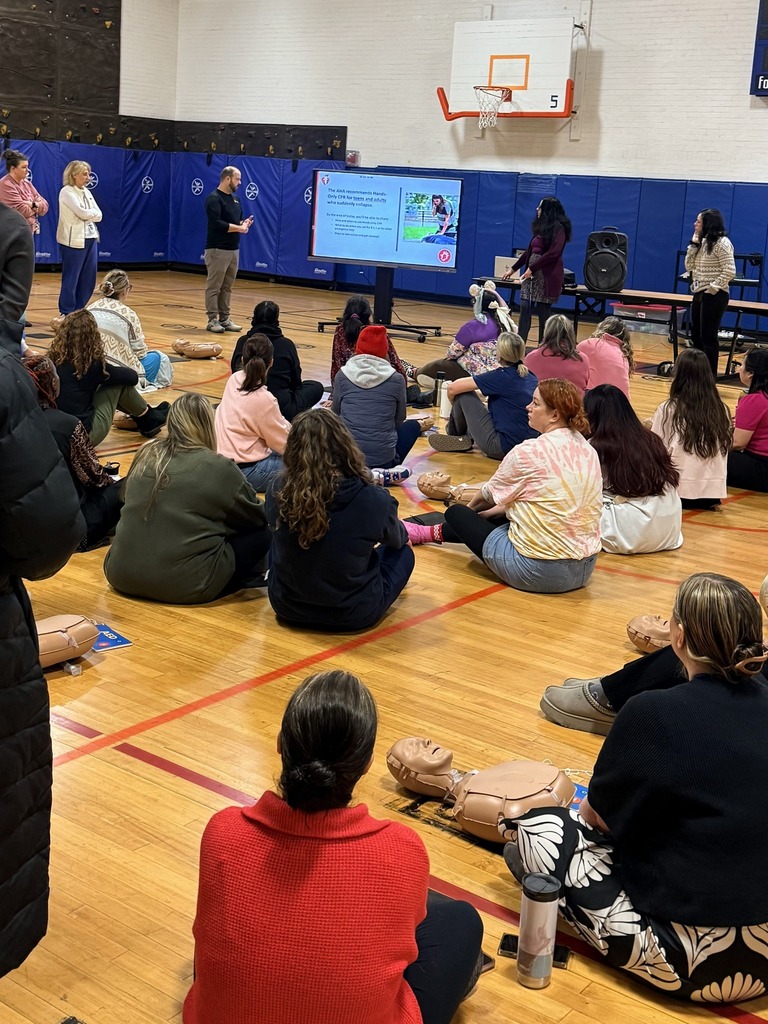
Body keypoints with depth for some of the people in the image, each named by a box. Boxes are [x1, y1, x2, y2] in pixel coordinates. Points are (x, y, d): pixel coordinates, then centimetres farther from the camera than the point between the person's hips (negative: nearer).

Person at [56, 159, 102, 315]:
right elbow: (82, 213, -18)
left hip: (91, 238, 8)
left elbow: (99, 216, 6)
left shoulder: (87, 192, 15)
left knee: (89, 277, 7)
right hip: (74, 240, -8)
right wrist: (93, 213, -1)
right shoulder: (67, 192, -8)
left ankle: (79, 310, 17)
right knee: (71, 277, -2)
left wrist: (88, 214, -9)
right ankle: (67, 313, 6)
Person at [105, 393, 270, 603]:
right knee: (263, 532, 8)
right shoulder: (216, 467, -9)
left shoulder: (146, 454, 6)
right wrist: (266, 508, 28)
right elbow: (257, 516, 5)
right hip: (183, 586, -6)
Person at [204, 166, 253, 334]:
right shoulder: (214, 198, -11)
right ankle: (212, 320, -1)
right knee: (214, 287, -4)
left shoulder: (235, 198, 16)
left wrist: (244, 223, -1)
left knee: (227, 287, 10)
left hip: (233, 249, 8)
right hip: (217, 250, -8)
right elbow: (216, 223, -21)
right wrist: (238, 228, -19)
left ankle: (224, 318, 15)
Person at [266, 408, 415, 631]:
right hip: (353, 614, -2)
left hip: (287, 607, 2)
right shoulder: (373, 500, -23)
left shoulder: (277, 492, -16)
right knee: (402, 552, 24)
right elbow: (397, 539, 2)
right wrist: (404, 535, 29)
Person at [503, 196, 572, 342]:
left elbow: (554, 253, -19)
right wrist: (513, 268, 26)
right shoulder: (541, 227, 17)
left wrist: (532, 268, -17)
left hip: (547, 277, -8)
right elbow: (529, 251, 23)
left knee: (543, 313, -3)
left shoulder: (558, 228, -8)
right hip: (532, 275, 8)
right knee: (525, 309, 0)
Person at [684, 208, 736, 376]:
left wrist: (713, 288, -19)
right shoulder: (703, 242, 12)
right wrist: (694, 244, 2)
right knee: (696, 336, 13)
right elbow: (689, 266, 10)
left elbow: (729, 272, -18)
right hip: (699, 294, 9)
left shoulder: (722, 243, -13)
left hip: (714, 296, -9)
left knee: (708, 337, -6)